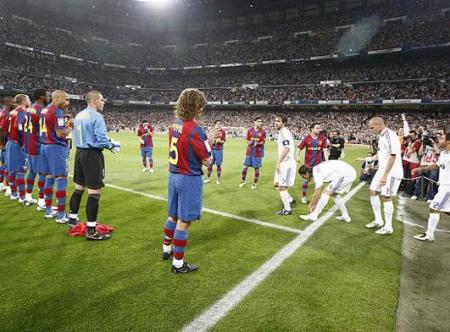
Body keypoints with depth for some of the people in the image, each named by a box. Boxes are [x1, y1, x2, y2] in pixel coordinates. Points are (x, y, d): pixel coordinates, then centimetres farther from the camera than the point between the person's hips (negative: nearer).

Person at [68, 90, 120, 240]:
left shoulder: (79, 115, 11)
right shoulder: (96, 116, -15)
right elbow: (101, 139, -21)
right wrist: (112, 145, -2)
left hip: (79, 152, 9)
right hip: (92, 155, -9)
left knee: (78, 188, 19)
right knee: (94, 192, -5)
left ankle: (72, 220, 33)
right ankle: (91, 231, -1)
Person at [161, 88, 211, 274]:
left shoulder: (174, 126, 4)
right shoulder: (195, 130, -20)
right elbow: (207, 161, -16)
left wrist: (205, 139, 8)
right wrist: (208, 143, 1)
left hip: (174, 176, 8)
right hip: (190, 179, -8)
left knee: (173, 216, 23)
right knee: (184, 221, 3)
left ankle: (166, 249, 42)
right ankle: (178, 263, 17)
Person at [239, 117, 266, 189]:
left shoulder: (262, 132, -1)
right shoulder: (250, 130, 3)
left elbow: (263, 142, 0)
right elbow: (247, 140, 9)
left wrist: (258, 143, -19)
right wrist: (249, 142, -13)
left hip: (258, 153, -1)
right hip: (249, 152, 1)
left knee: (257, 168, 4)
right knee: (245, 167, 3)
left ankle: (255, 183, 17)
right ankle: (243, 181, 20)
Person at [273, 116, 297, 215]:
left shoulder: (284, 131, -14)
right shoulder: (281, 132, 16)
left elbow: (286, 148, -24)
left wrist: (278, 162, -24)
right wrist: (278, 162, 22)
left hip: (287, 163, -10)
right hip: (283, 163, 10)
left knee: (281, 187, -4)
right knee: (276, 184, 18)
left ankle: (287, 209, 6)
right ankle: (290, 199, 32)